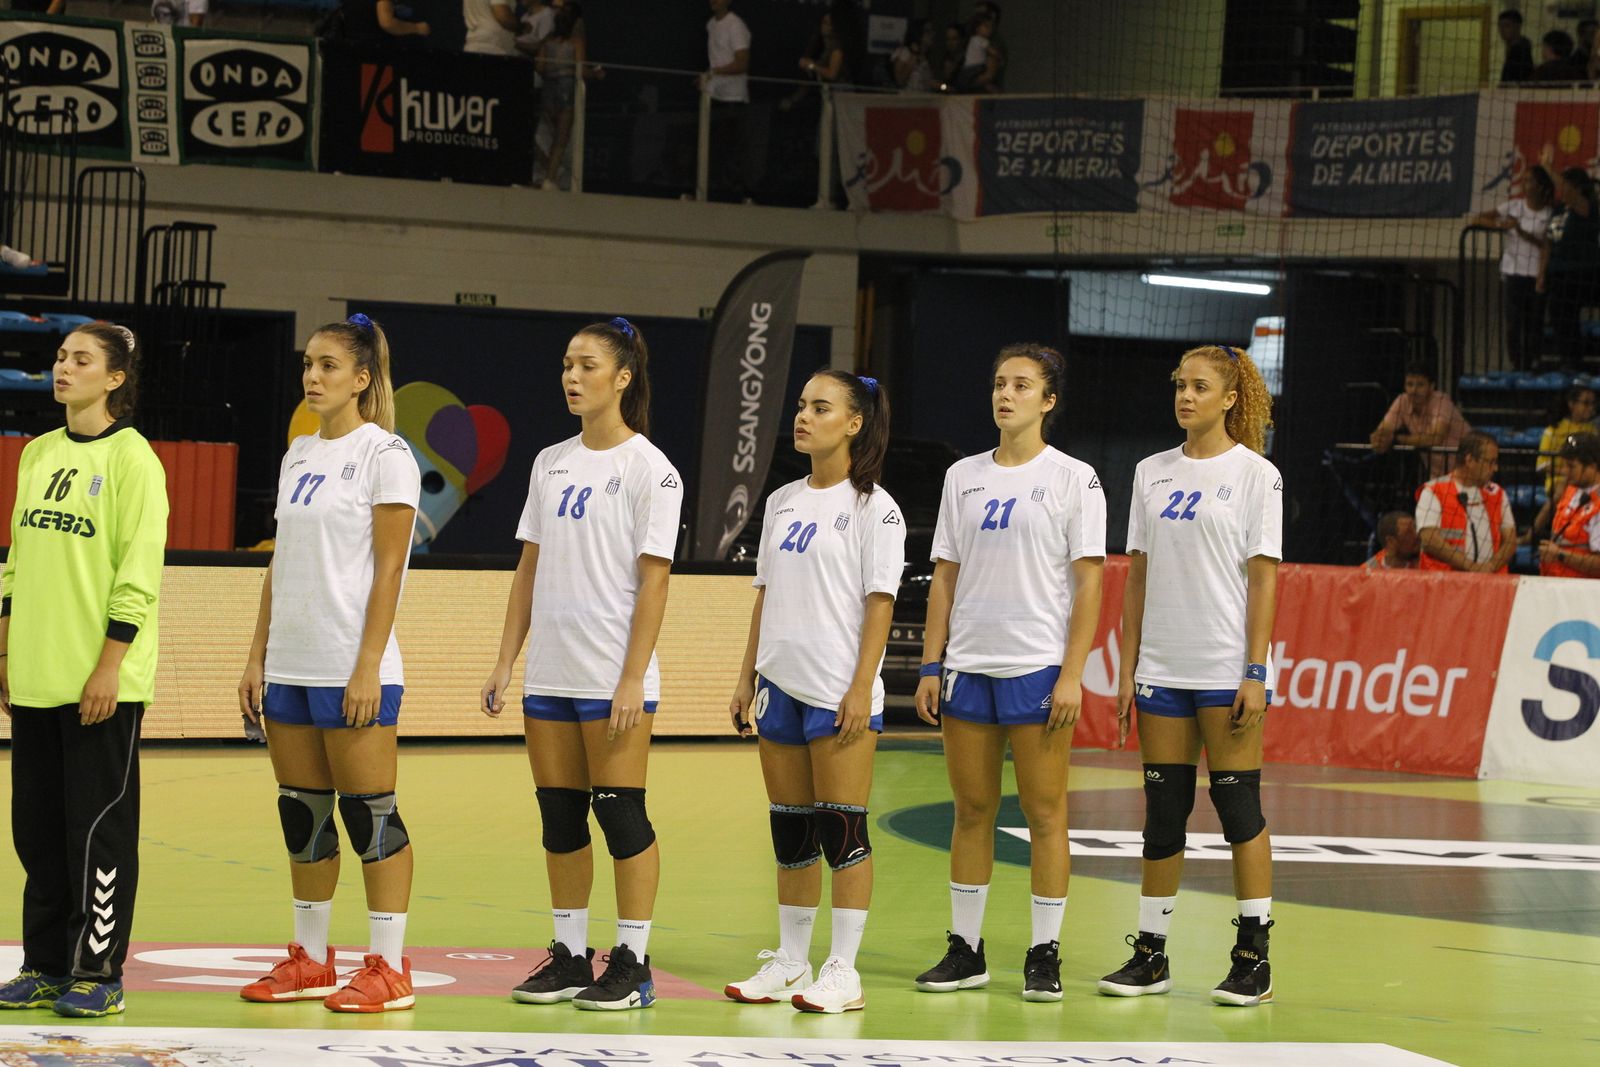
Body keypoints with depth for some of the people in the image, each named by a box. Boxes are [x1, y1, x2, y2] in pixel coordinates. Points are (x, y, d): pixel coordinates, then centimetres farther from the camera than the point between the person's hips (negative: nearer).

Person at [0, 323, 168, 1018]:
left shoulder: (131, 458, -8)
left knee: (98, 827, -2)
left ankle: (99, 974, 4)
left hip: (101, 680, -7)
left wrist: (109, 666, -17)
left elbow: (138, 574, -13)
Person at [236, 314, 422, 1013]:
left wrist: (368, 667, -17)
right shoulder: (298, 456, 15)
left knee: (370, 813, -4)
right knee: (301, 812, 10)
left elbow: (388, 569, -12)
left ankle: (388, 968, 0)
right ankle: (310, 961, 17)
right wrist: (257, 656, 12)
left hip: (352, 667, -7)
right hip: (290, 665, 7)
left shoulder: (384, 455, -8)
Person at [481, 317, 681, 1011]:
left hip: (613, 678, -6)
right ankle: (570, 958, 15)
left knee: (621, 816, -4)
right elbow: (530, 568, 15)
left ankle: (631, 965, 2)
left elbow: (652, 580, -10)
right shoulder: (551, 463, 12)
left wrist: (632, 679, -16)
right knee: (559, 817, 8)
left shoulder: (649, 467, -6)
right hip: (549, 675, 6)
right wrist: (505, 662, 9)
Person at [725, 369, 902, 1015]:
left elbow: (879, 601, -10)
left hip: (840, 691, -7)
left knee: (842, 828, -4)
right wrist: (746, 676, 14)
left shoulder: (872, 507, -6)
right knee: (790, 830, 10)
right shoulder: (782, 502, 14)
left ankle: (843, 973, -1)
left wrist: (861, 688, -16)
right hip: (781, 686, 7)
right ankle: (788, 965, 17)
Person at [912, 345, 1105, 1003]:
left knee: (1044, 813, -2)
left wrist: (1072, 675, -12)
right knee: (972, 811, 8)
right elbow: (945, 576, 14)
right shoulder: (963, 477, 12)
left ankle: (1044, 955, 4)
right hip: (967, 668, 4)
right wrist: (931, 665, 6)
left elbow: (1089, 582, -5)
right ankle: (965, 949, 15)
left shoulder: (1074, 479, -1)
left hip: (1038, 669, -4)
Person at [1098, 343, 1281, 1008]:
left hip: (1227, 670, -5)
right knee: (1162, 809, 6)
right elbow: (1138, 573, 12)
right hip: (1162, 667, 5)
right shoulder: (1152, 473, 10)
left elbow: (1264, 578, -7)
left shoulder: (1255, 474, -3)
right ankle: (1150, 954, 12)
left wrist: (1255, 672, -13)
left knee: (1238, 805, -3)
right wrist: (1127, 666, 8)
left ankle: (1254, 959, 4)